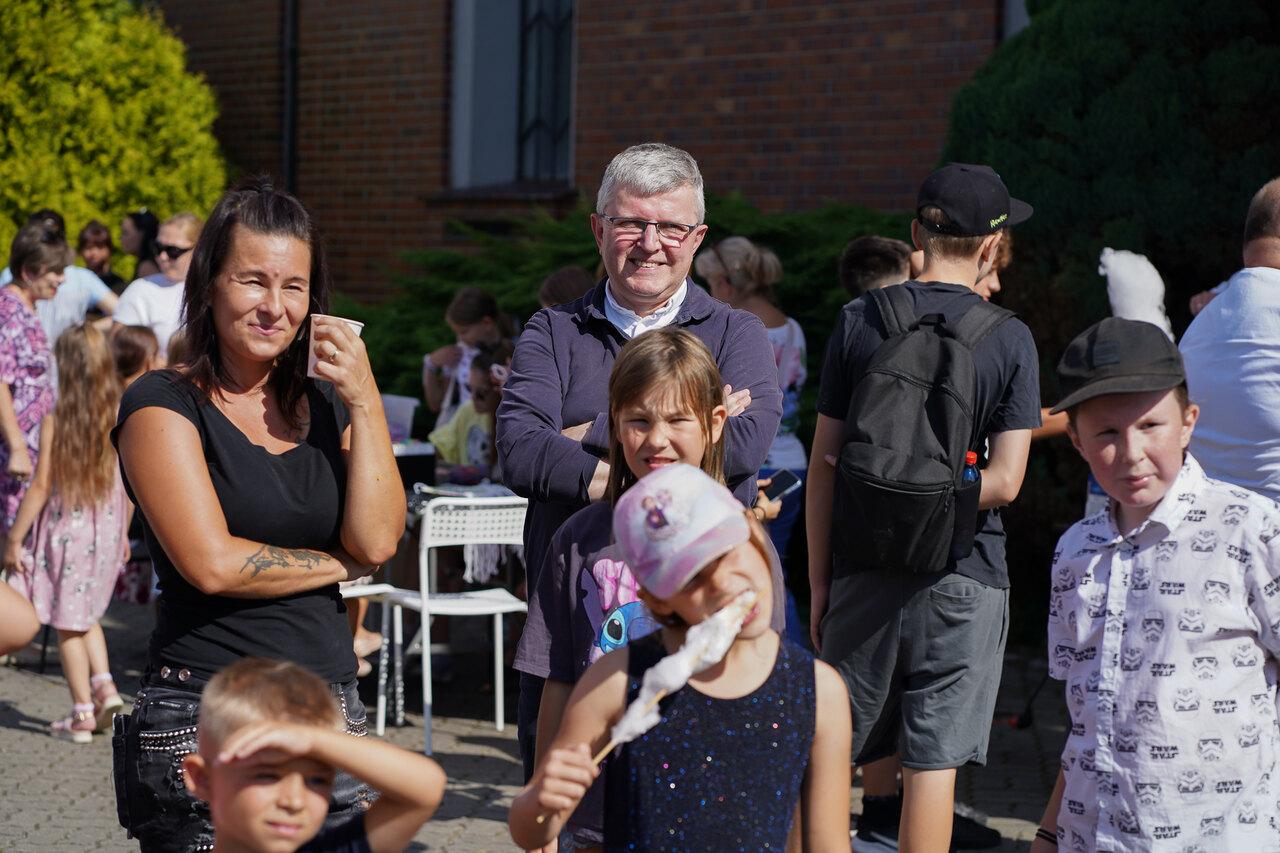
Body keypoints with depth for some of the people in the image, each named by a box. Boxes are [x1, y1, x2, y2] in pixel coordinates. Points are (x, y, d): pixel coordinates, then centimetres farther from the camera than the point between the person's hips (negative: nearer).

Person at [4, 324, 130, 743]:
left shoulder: (55, 422, -15)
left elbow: (41, 486, -13)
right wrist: (124, 533, 15)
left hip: (66, 529, -4)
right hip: (107, 529, 4)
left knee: (68, 625, 6)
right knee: (86, 616, 24)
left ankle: (82, 713, 9)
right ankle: (104, 684, 7)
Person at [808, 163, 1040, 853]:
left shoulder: (858, 321, 0)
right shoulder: (1011, 340, -4)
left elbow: (823, 465, 0)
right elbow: (1004, 480, -10)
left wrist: (818, 582, 6)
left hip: (863, 570, 2)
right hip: (963, 576, -2)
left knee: (833, 750, 16)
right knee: (934, 760, 2)